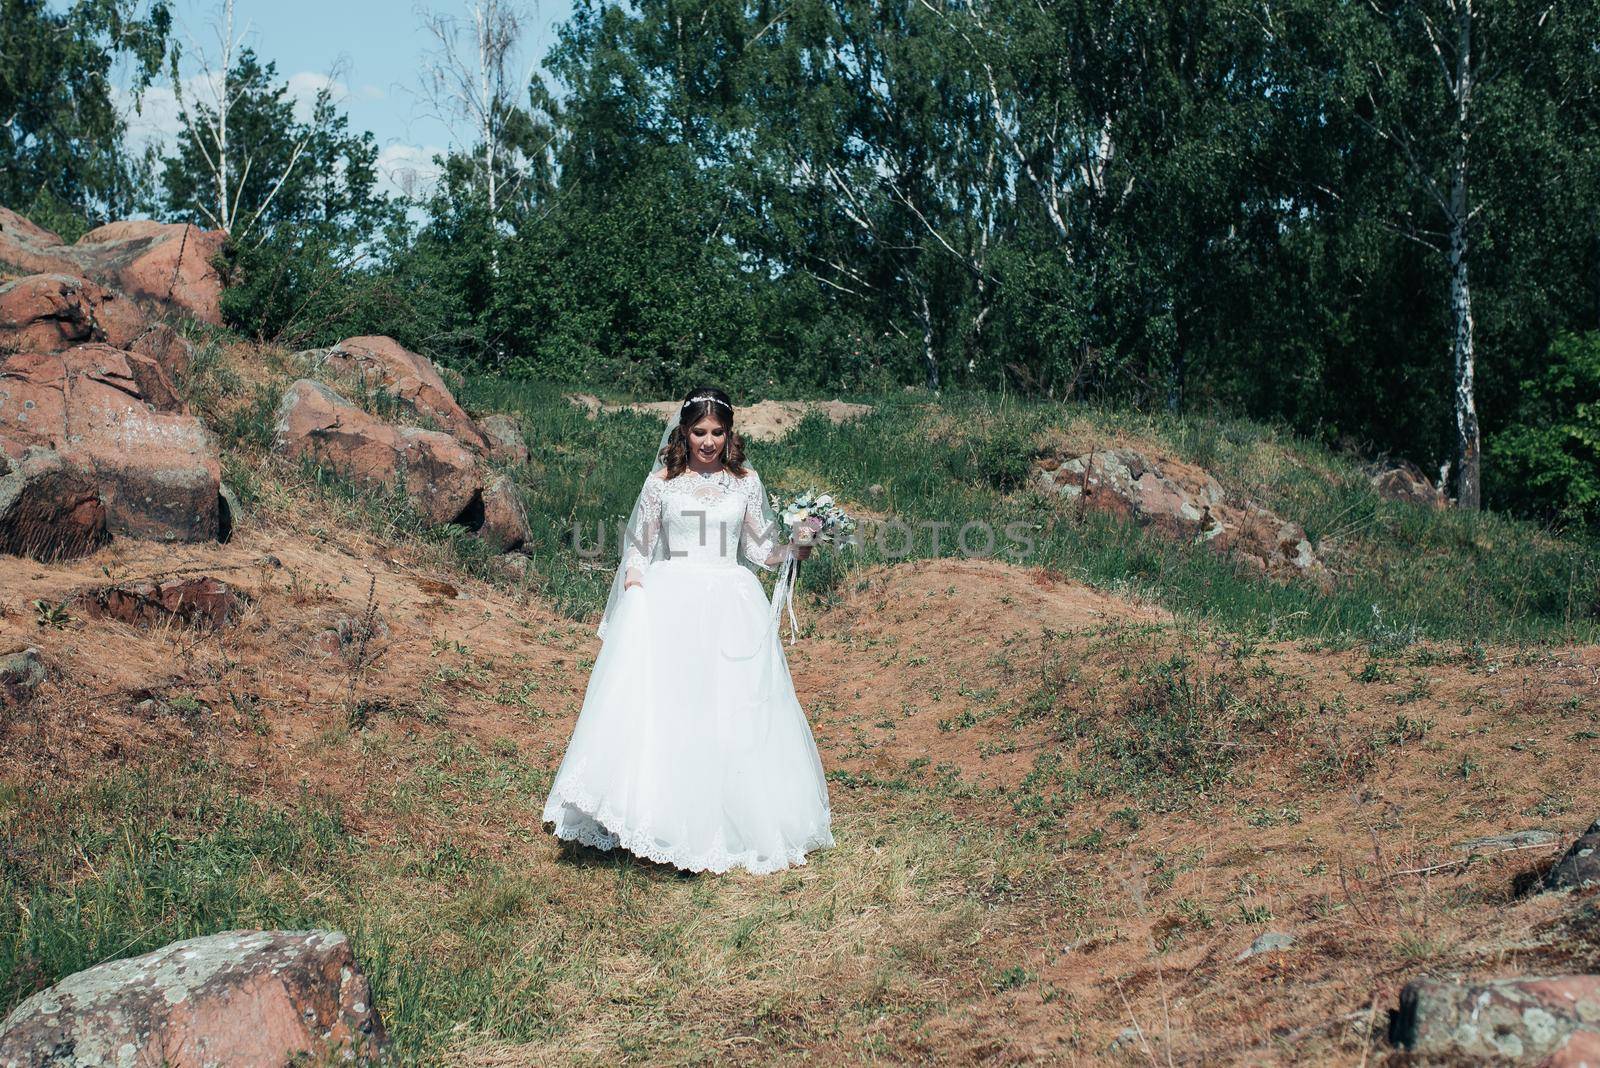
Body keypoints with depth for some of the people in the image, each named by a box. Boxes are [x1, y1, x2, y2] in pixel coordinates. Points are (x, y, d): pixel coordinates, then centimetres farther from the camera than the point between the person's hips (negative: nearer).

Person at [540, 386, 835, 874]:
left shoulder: (746, 482, 9)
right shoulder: (662, 482, 6)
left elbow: (761, 550, 12)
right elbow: (637, 547, 10)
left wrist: (796, 547, -6)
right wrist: (634, 590, -4)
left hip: (729, 607, 1)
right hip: (668, 602, -1)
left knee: (730, 710, 0)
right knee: (661, 705, -9)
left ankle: (731, 825, 9)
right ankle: (666, 823, -5)